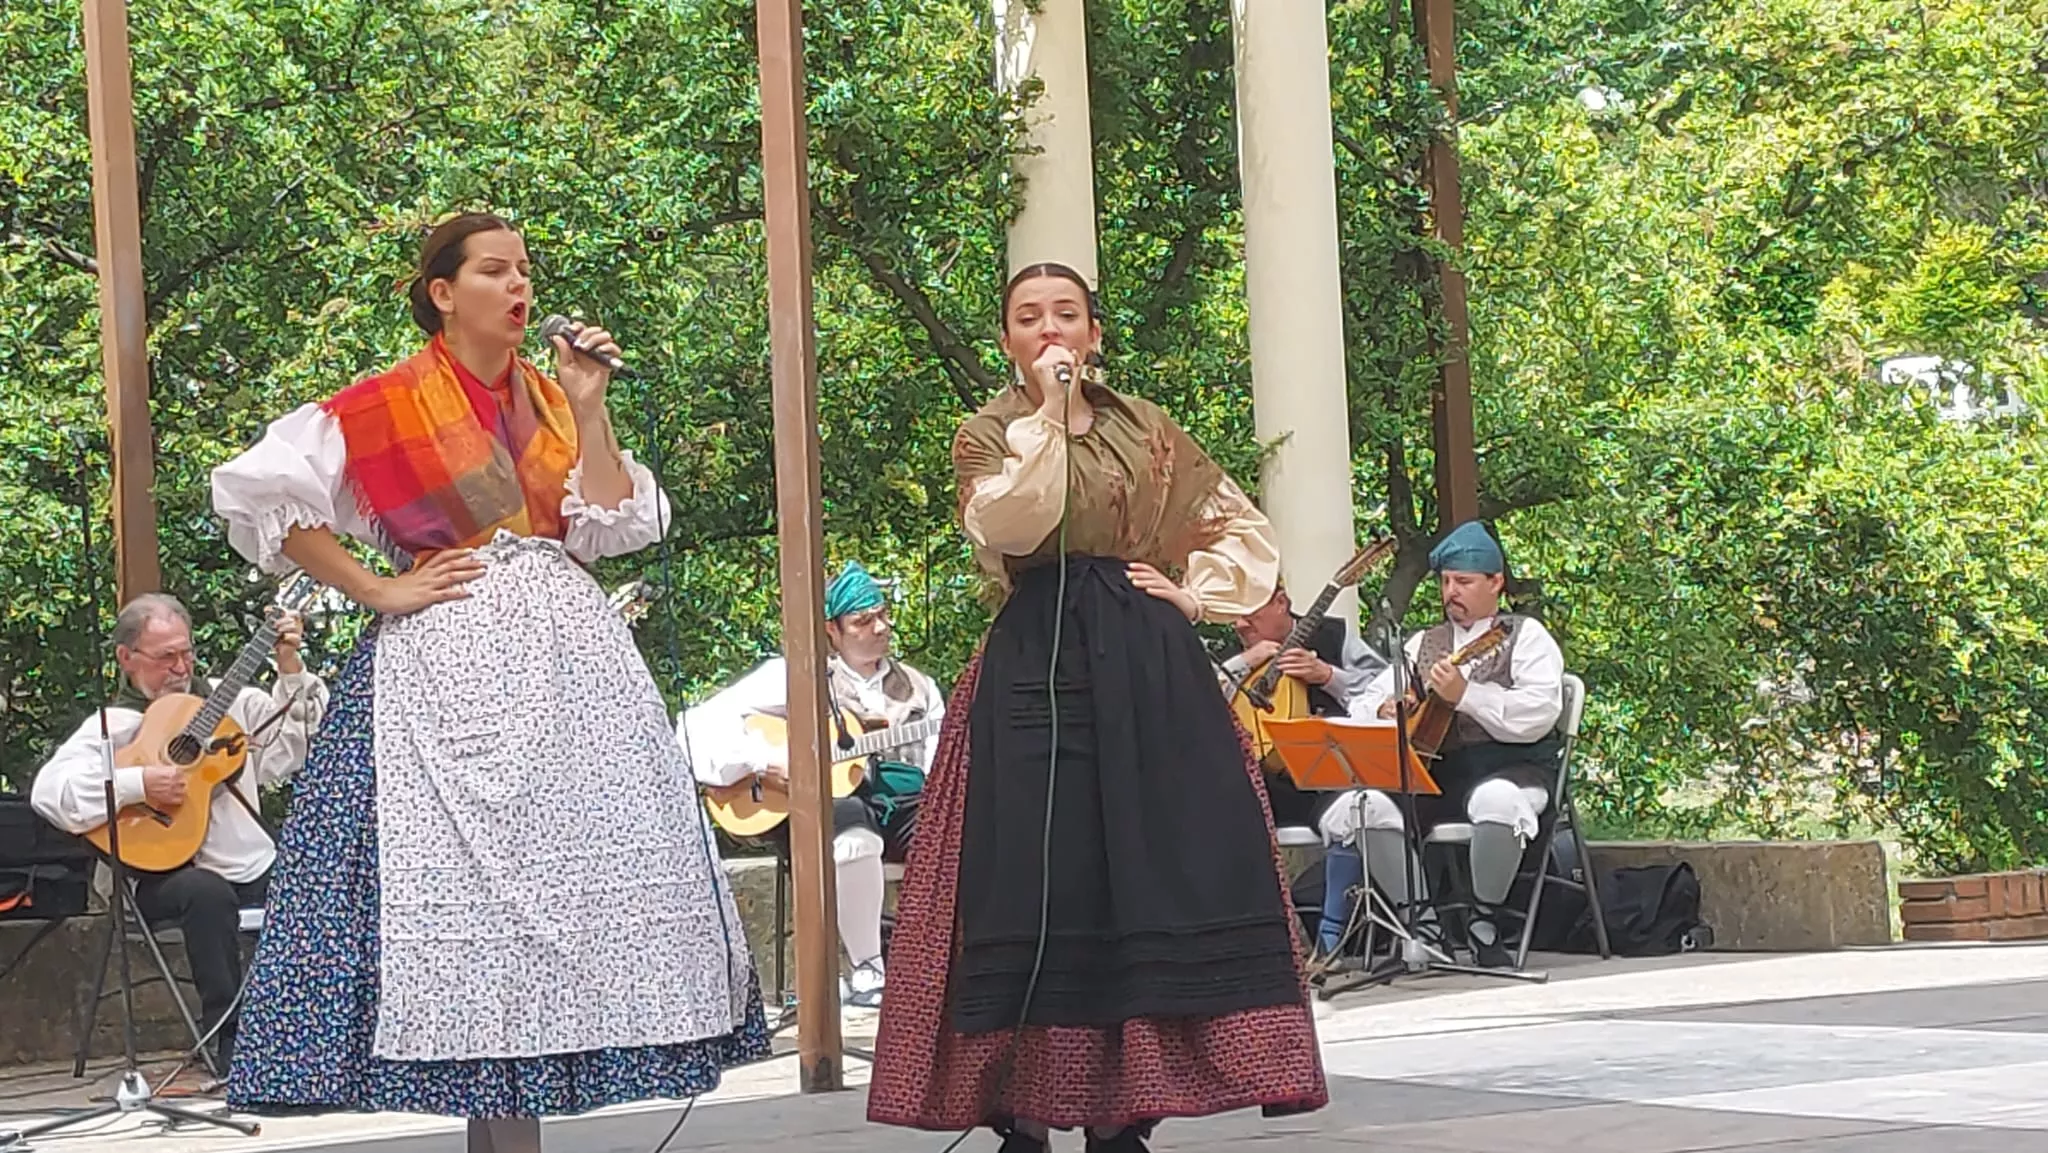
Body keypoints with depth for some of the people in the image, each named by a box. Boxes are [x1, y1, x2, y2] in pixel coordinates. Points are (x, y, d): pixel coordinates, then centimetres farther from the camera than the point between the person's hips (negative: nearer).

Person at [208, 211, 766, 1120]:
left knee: (580, 857, 3)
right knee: (456, 867, -7)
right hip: (449, 662, -5)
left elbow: (613, 527, 5)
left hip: (569, 648, 5)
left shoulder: (550, 398, 12)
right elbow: (257, 490, -10)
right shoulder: (387, 405, -3)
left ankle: (548, 1054, 9)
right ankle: (472, 1064, -2)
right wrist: (377, 591, -9)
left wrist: (588, 408, -4)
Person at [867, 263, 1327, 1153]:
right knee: (1036, 877, -9)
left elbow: (1245, 530, 19)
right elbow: (1008, 527, -16)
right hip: (1038, 672, -3)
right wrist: (1047, 413, -16)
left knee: (1156, 871, -2)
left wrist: (1194, 596, 5)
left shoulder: (1147, 430, 14)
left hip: (1149, 670, 3)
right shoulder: (988, 434, 6)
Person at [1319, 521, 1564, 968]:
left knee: (1498, 802, -40)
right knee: (1361, 807, -23)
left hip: (1509, 765, -5)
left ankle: (1485, 923, -19)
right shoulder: (1423, 643, 23)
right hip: (1434, 767, 5)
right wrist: (1386, 710, -4)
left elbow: (1538, 715, -10)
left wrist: (1465, 695, -18)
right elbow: (1364, 702, 20)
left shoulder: (1526, 636, 7)